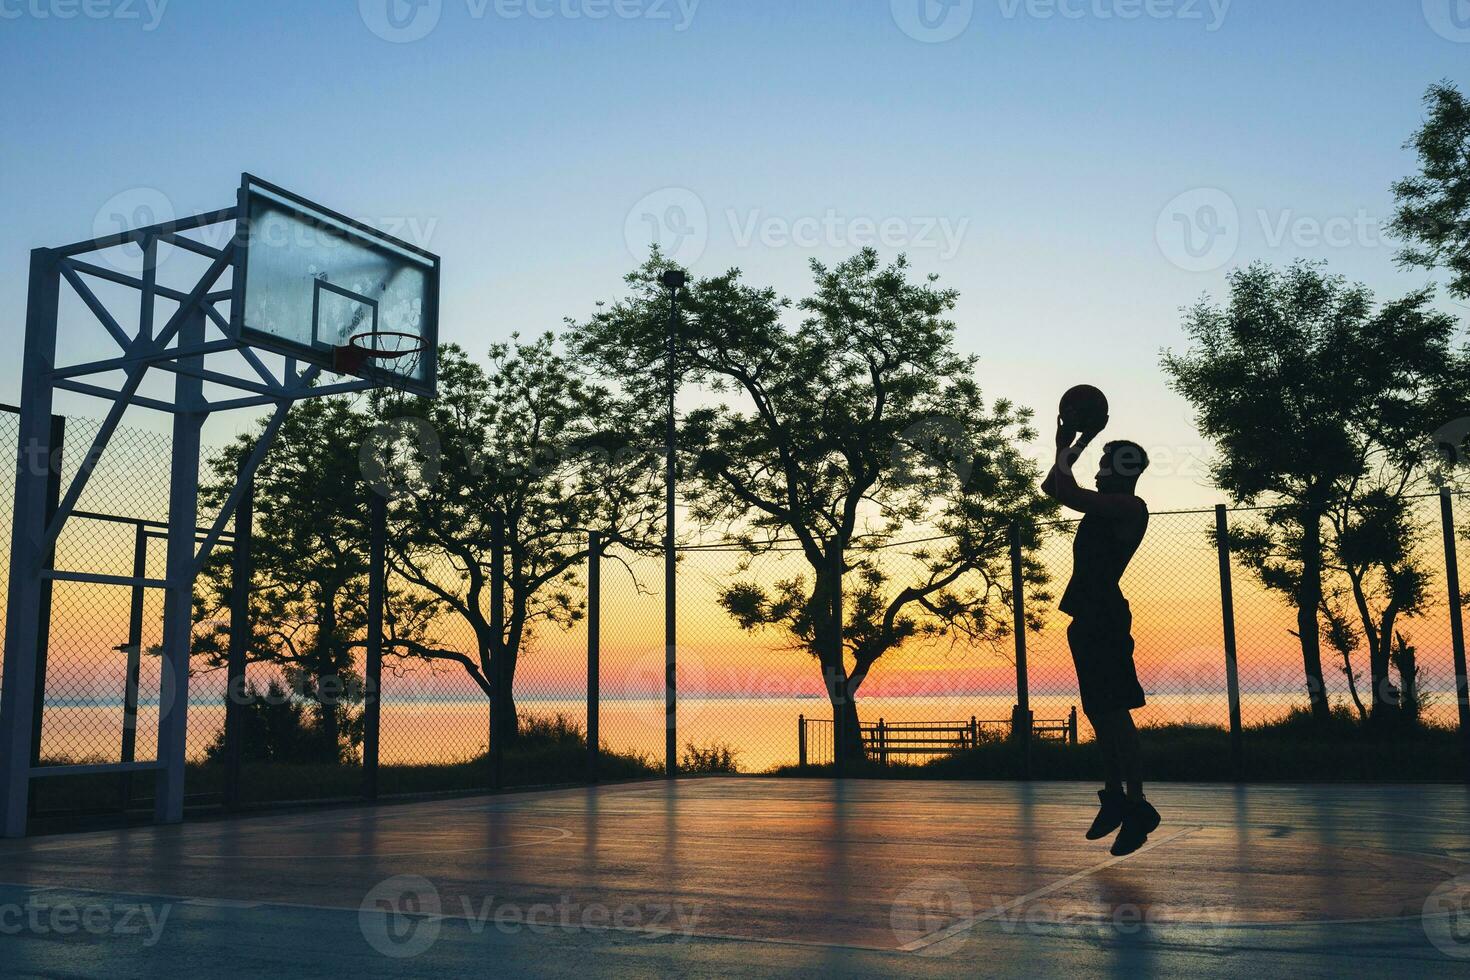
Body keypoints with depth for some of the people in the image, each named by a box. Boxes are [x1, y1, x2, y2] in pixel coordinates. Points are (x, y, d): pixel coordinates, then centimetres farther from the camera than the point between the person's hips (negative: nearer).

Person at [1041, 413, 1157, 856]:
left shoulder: (1130, 508, -10)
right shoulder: (1105, 506, 18)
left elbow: (1065, 494, -21)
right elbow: (1053, 489, 30)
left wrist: (1067, 451, -6)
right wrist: (1065, 446, 20)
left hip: (1104, 618, -10)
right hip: (1088, 618, 10)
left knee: (1113, 711, -12)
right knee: (1100, 712, 12)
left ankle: (1137, 804, -10)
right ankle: (1115, 797, 19)